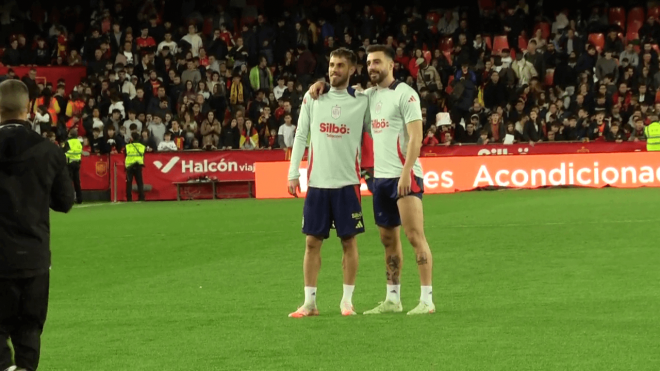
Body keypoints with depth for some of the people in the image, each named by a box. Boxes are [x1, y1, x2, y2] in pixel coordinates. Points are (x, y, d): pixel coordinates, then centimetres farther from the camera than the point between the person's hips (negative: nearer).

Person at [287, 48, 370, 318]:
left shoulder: (361, 101, 1)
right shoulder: (313, 98, 6)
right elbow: (301, 136, 6)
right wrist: (293, 173, 1)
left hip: (347, 183, -1)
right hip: (317, 183, 2)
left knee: (349, 240, 2)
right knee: (312, 241, 3)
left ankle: (347, 300, 11)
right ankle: (310, 301, 8)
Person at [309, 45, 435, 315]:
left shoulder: (405, 94, -7)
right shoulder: (369, 95, 13)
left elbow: (416, 136, -14)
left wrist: (405, 173, -22)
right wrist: (321, 85, 5)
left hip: (404, 176, -7)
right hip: (381, 177, 8)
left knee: (415, 236, -8)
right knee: (388, 239, 10)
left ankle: (427, 299, -7)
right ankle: (392, 299, 15)